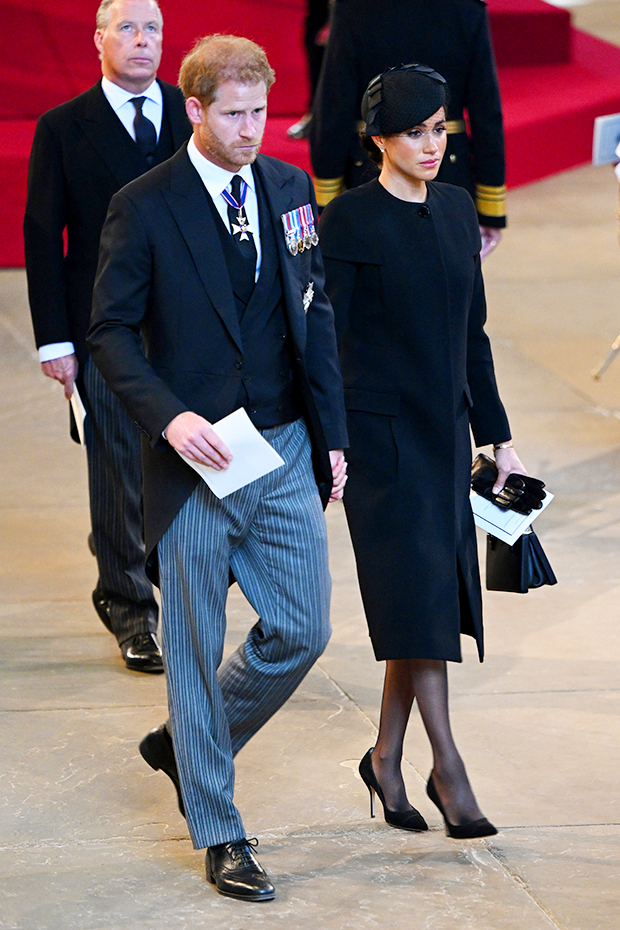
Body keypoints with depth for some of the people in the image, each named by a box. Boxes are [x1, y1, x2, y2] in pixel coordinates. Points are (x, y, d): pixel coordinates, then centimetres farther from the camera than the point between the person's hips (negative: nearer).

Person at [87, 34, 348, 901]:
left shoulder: (291, 189, 6)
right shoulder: (145, 207, -8)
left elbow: (316, 314, 12)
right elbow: (109, 332, -6)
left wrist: (331, 432, 9)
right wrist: (169, 416, -20)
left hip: (285, 453, 5)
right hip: (196, 460, -5)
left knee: (303, 631, 6)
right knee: (196, 649, 4)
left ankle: (195, 744, 32)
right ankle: (220, 836, 16)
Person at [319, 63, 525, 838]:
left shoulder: (456, 208, 9)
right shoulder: (351, 219, -9)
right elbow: (326, 338, -10)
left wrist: (497, 434, 14)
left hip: (445, 427, 6)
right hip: (381, 431, -6)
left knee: (428, 599, 8)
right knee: (418, 595, -8)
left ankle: (386, 758, 19)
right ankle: (446, 767, -1)